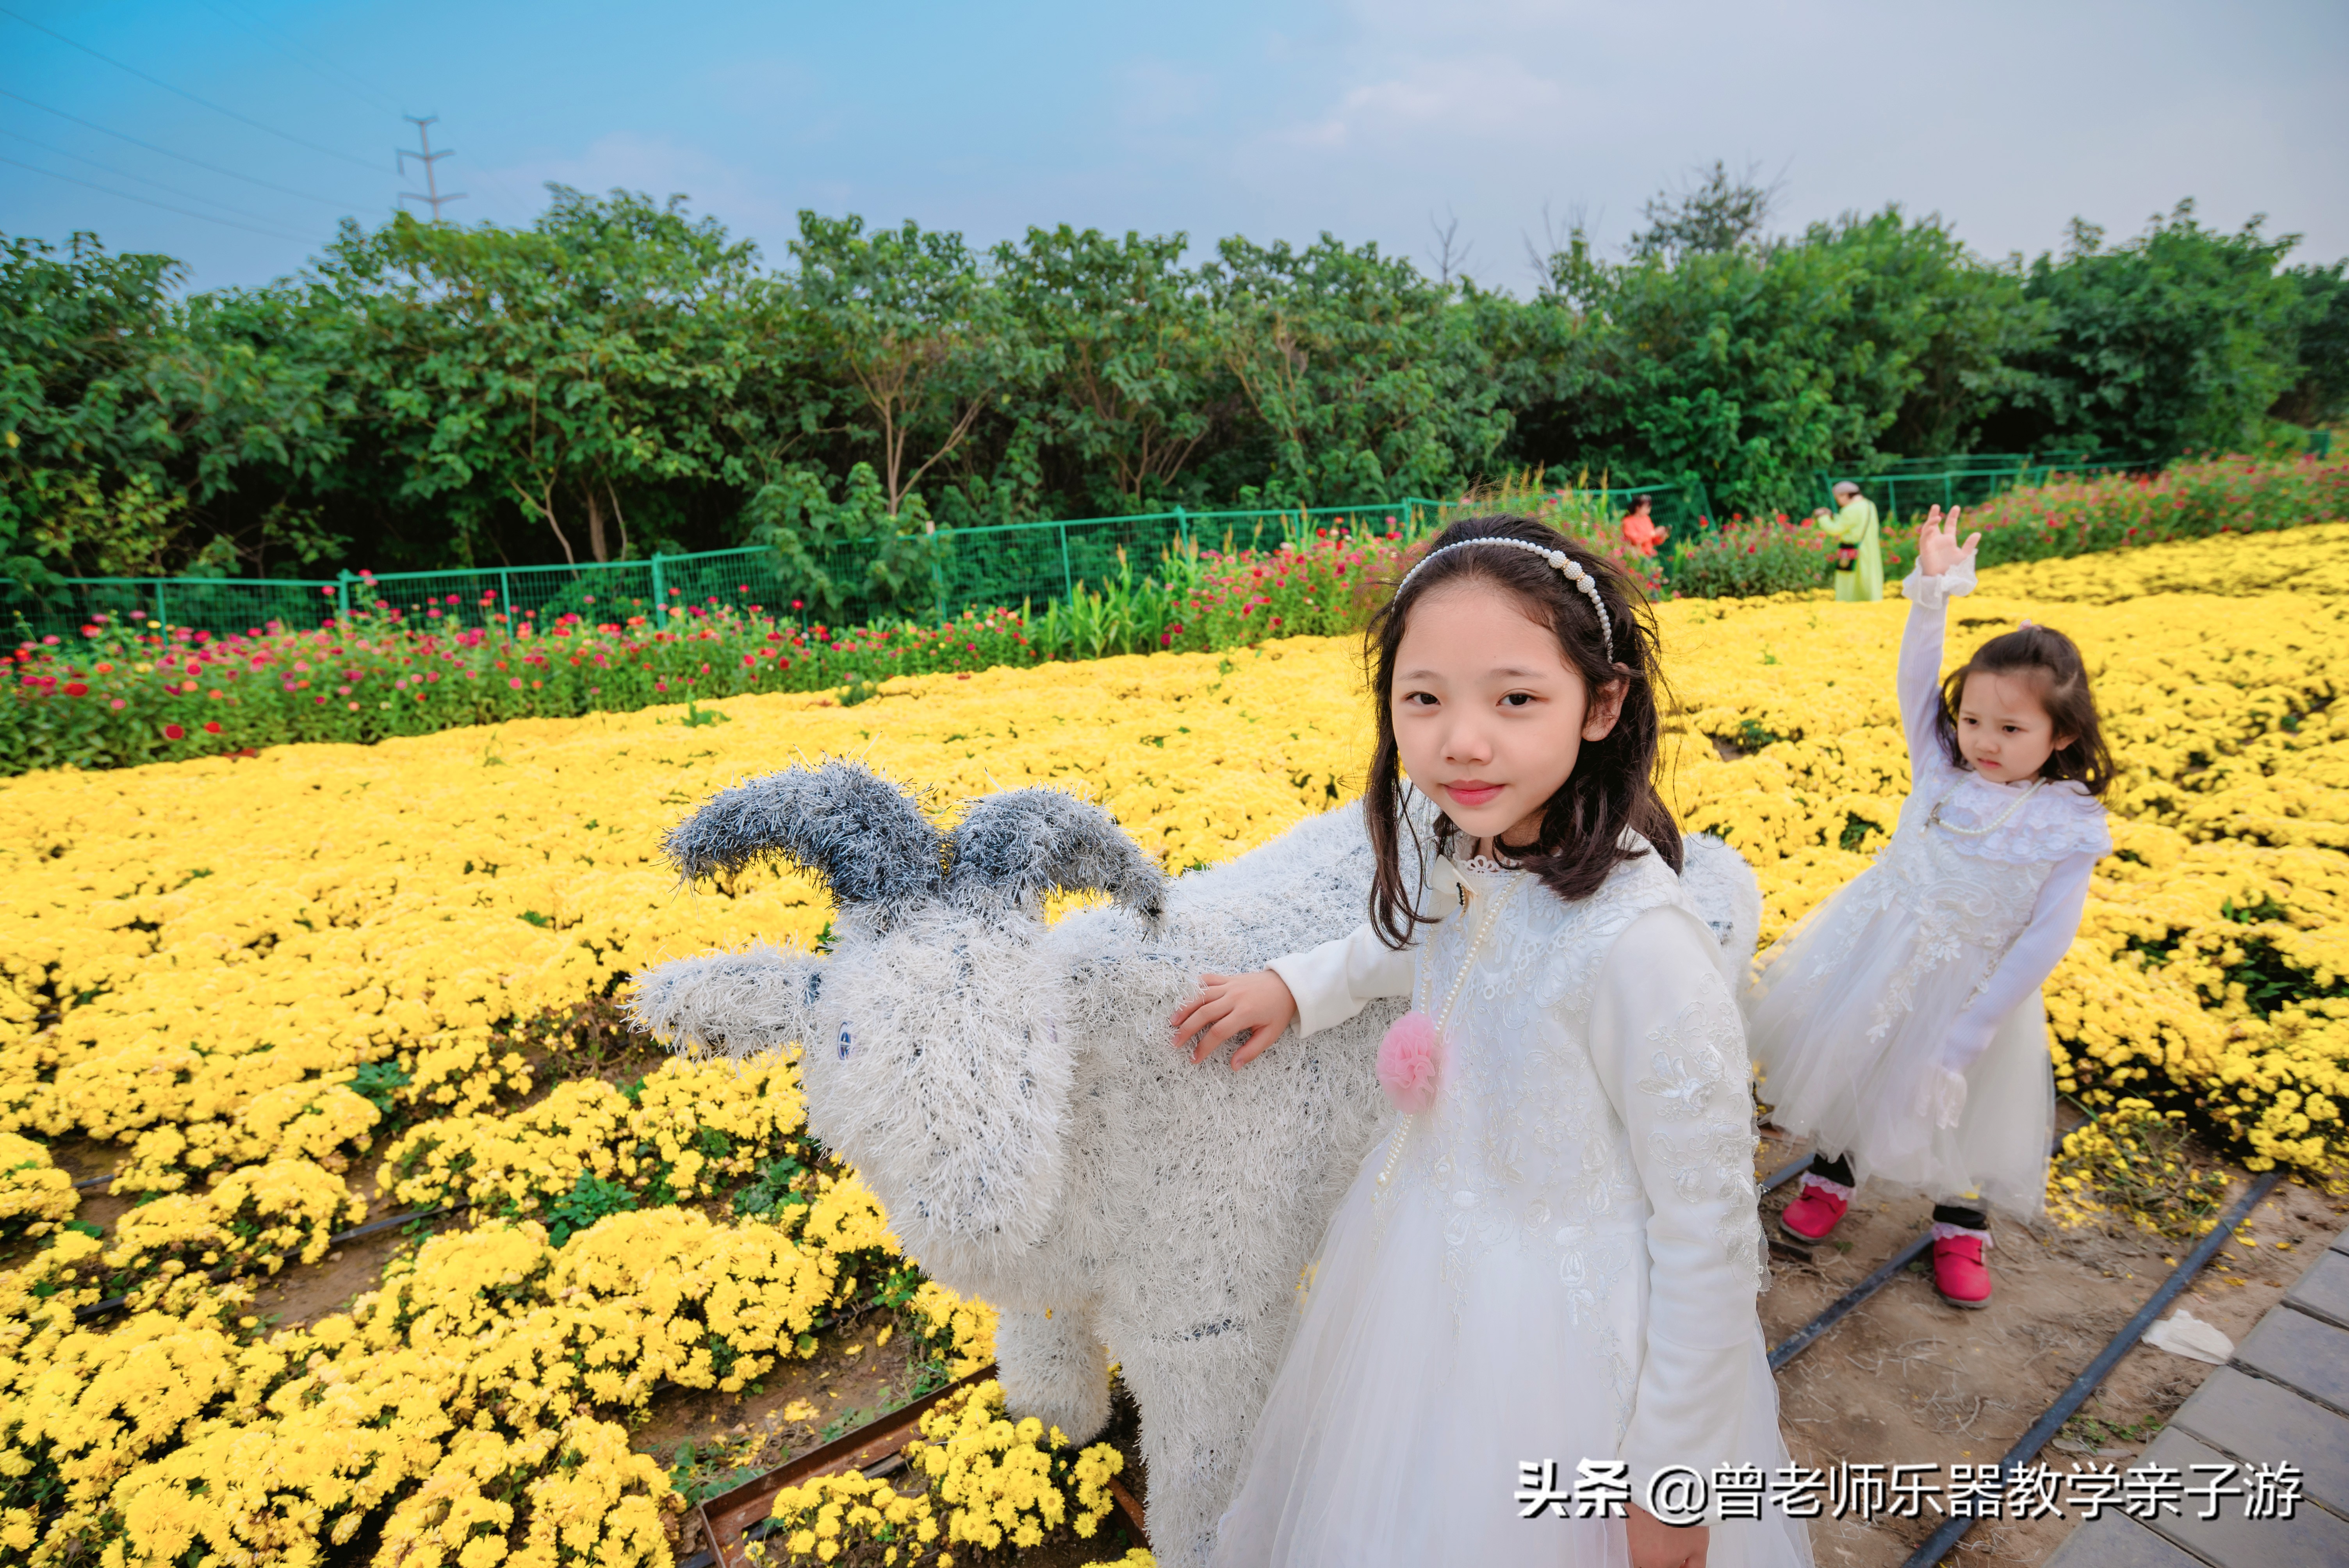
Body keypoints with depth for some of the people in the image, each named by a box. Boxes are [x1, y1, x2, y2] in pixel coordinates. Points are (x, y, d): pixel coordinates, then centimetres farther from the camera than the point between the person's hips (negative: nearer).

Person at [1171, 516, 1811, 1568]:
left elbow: (1708, 1234, -23)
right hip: (1421, 1270, 7)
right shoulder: (1458, 849, -11)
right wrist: (1299, 983, 3)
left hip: (1562, 1328, -6)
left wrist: (1675, 1479, -12)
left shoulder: (1637, 940, -33)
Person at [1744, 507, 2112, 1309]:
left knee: (1954, 1103, 16)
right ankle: (1833, 1173, 45)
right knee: (1846, 1062, 17)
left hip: (1967, 979, -2)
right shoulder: (1942, 769, -10)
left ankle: (1960, 1223, 45)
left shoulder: (2072, 829, -16)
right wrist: (1933, 590, -31)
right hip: (1874, 946, 2)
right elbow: (1915, 680, -19)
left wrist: (1967, 1037, -18)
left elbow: (2045, 940, -16)